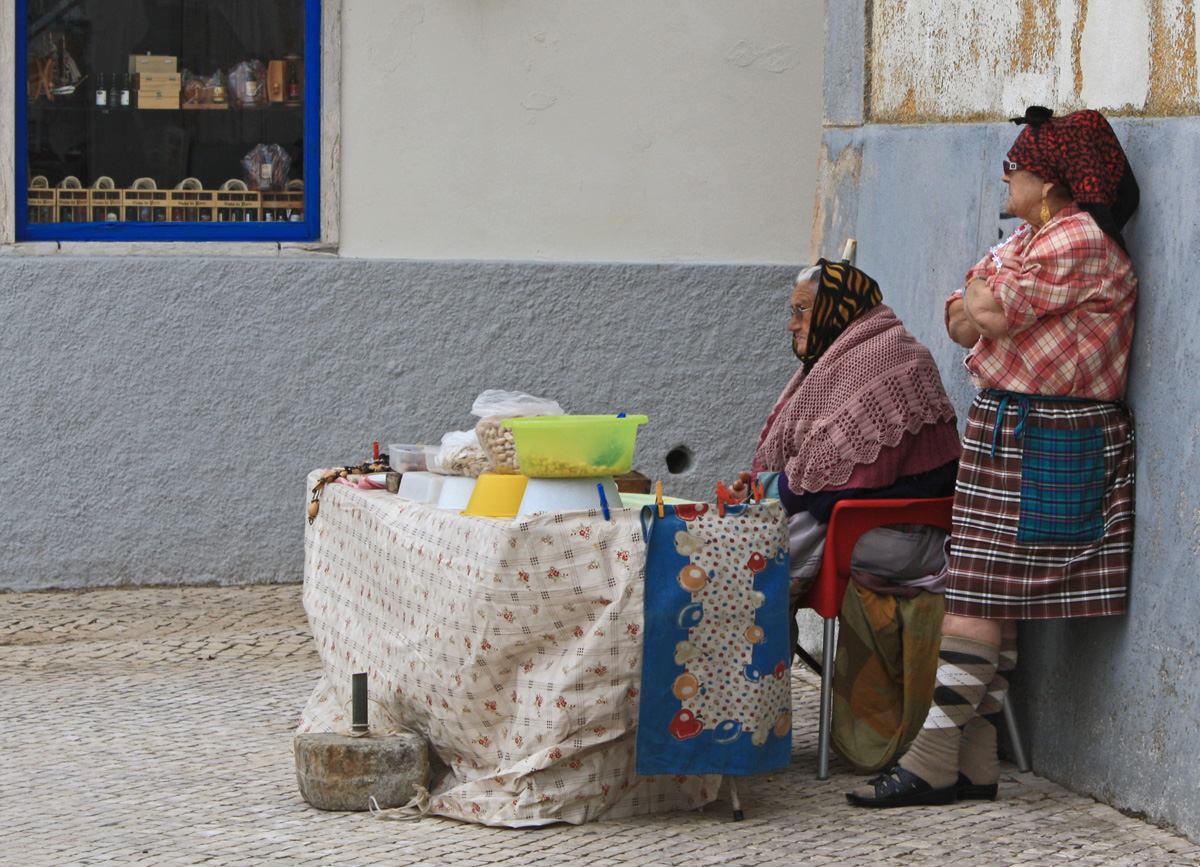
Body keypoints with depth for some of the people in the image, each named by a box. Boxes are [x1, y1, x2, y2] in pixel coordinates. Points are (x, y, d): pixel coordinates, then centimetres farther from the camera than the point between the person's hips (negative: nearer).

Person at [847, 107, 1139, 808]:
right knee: (987, 604, 8)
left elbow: (996, 310, -19)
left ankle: (934, 763, -7)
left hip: (1047, 442, -10)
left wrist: (984, 295, 3)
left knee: (976, 604, -9)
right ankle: (974, 765, 11)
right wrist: (977, 306, -7)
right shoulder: (1028, 238, 19)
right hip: (1003, 427, 10)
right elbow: (962, 322, 15)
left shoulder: (1082, 241, -13)